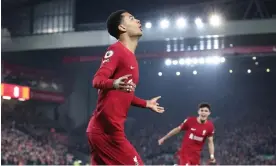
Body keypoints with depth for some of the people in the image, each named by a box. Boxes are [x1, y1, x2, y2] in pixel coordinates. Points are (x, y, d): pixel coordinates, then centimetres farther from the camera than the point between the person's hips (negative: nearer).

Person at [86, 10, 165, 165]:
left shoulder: (129, 56, 20)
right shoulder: (116, 50, -8)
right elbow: (97, 80, -20)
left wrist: (146, 104, 42)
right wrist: (114, 84, -41)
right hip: (108, 128, -10)